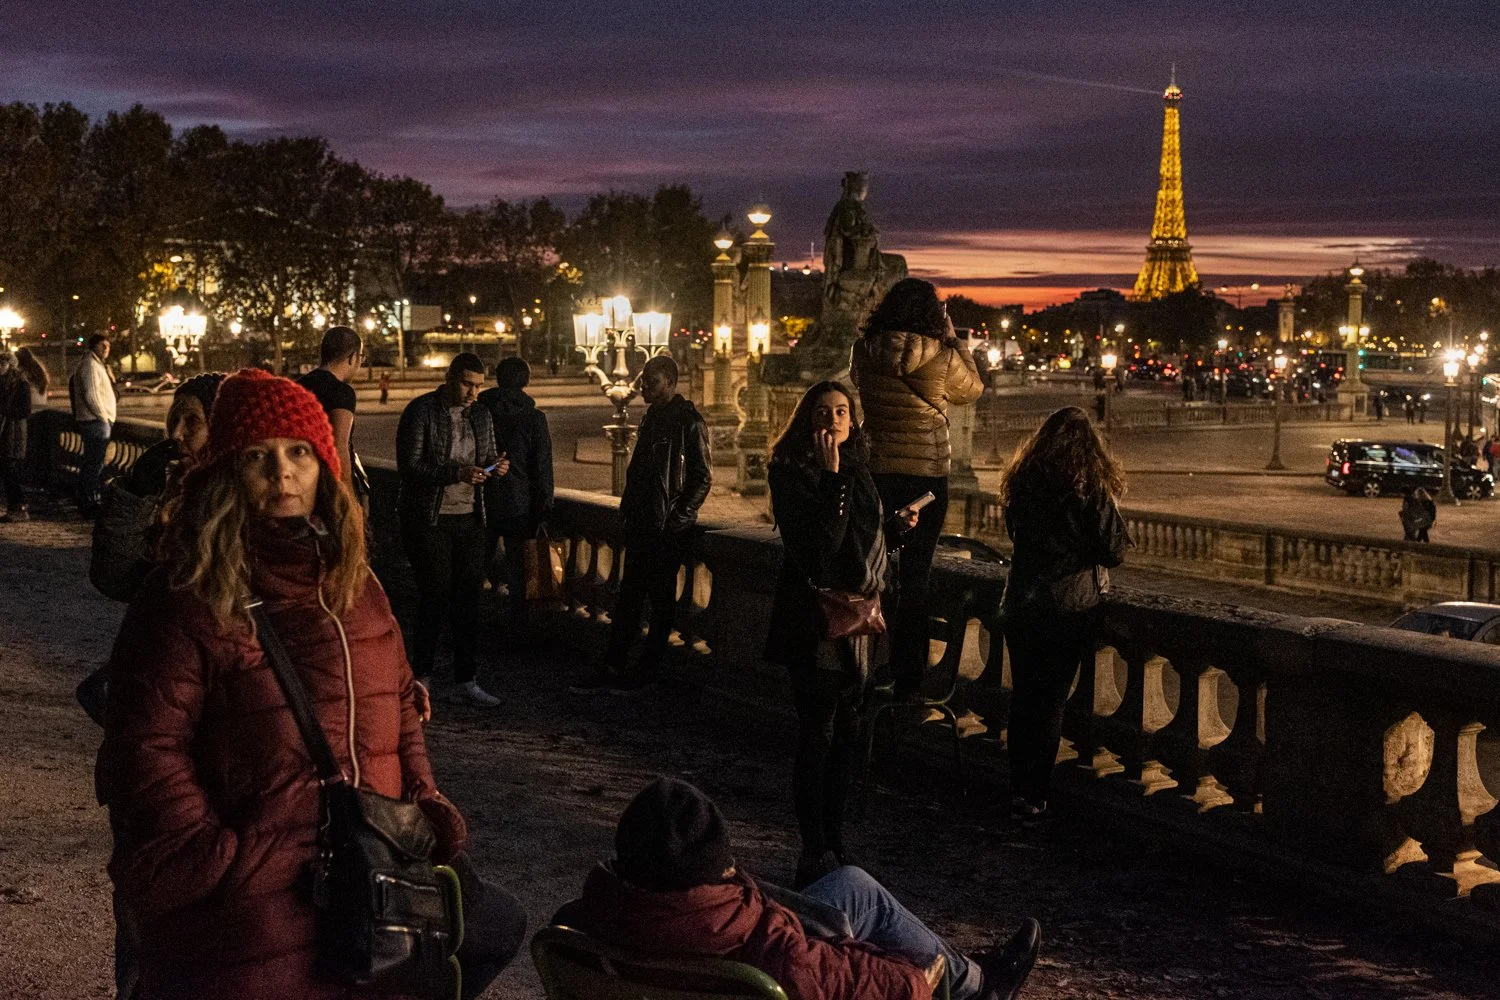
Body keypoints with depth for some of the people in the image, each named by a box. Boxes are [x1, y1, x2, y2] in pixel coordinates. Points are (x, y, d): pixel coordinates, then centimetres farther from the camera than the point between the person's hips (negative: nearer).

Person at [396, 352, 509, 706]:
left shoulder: (481, 415, 9)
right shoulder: (421, 411, -10)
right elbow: (408, 466, -16)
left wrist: (496, 465, -5)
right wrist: (456, 473, -27)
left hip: (469, 518, 6)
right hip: (428, 520, -6)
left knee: (469, 597, 6)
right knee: (435, 595, -4)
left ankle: (466, 679, 14)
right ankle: (421, 676, 11)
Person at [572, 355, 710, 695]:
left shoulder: (688, 422, -11)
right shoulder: (652, 418, 15)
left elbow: (702, 478, -12)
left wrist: (678, 517, -16)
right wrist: (628, 511, 14)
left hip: (667, 529, -8)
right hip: (641, 524, 8)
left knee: (661, 600, 2)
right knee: (628, 596, 9)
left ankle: (647, 672, 9)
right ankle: (612, 669, 13)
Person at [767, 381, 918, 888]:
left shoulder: (857, 471, 10)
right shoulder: (793, 472, -13)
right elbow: (819, 543, -25)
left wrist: (896, 526, 4)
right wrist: (831, 476, -26)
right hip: (816, 622, -8)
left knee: (845, 734, 14)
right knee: (817, 736, -3)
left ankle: (835, 844, 26)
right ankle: (815, 855, 6)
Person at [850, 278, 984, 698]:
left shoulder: (865, 351, -5)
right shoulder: (942, 358, -14)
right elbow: (972, 389, 6)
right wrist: (952, 338, 10)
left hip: (875, 472, 3)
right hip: (926, 475, -3)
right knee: (914, 577, 7)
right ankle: (907, 678, 11)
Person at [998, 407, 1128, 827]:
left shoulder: (1022, 481, 1)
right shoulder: (1090, 487, -11)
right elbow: (1114, 551, -7)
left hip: (1020, 604, 3)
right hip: (1069, 607, -3)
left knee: (1023, 696, 12)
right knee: (1050, 701, 3)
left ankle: (1018, 791, 18)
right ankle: (1034, 796, 5)